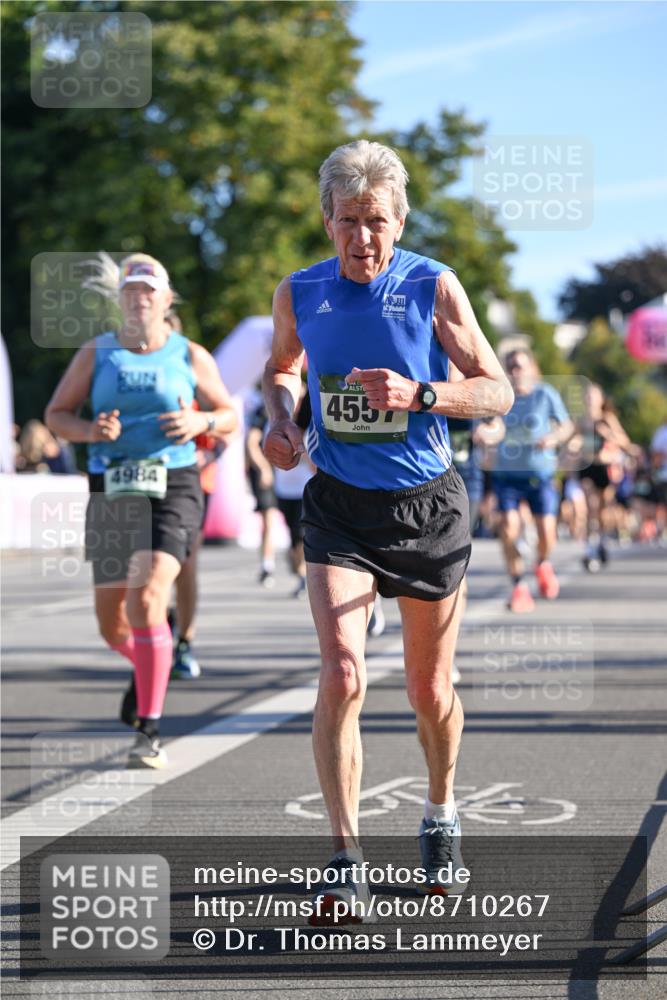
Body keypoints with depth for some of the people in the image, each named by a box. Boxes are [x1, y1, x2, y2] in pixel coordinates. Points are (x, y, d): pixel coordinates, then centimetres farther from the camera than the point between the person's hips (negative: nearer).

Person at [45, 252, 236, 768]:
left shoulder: (190, 356, 5)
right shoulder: (96, 353, 9)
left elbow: (229, 415, 12)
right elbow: (56, 413, 10)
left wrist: (200, 422, -10)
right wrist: (89, 430, -11)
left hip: (172, 490, -3)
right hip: (112, 494, 3)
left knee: (146, 599, -23)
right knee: (112, 623, 6)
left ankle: (150, 731, -17)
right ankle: (148, 662, 44)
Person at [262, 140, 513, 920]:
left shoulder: (433, 287, -9)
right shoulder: (298, 294, -1)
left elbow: (498, 391, -8)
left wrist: (419, 394, -25)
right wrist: (280, 416, -1)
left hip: (426, 504, -1)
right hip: (338, 505, 1)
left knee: (430, 690, 11)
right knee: (342, 674, -18)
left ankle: (440, 812, 39)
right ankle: (345, 860, -12)